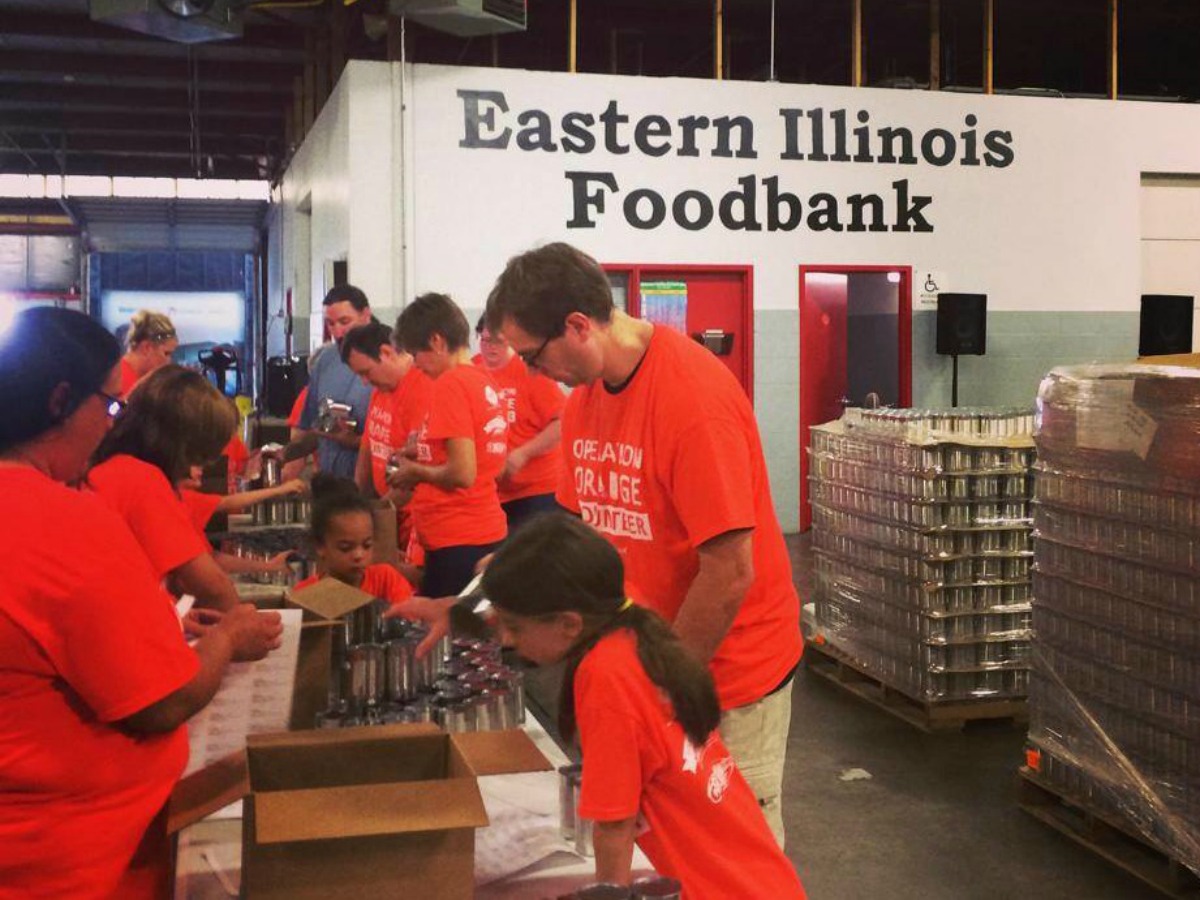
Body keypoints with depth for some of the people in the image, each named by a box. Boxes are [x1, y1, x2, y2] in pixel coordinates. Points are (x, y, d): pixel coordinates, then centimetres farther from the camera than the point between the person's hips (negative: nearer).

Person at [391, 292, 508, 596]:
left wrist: (415, 471, -4)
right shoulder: (483, 383, 10)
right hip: (487, 533, 9)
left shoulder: (450, 384, -14)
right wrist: (421, 455, 12)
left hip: (457, 543, -9)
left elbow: (462, 473, -20)